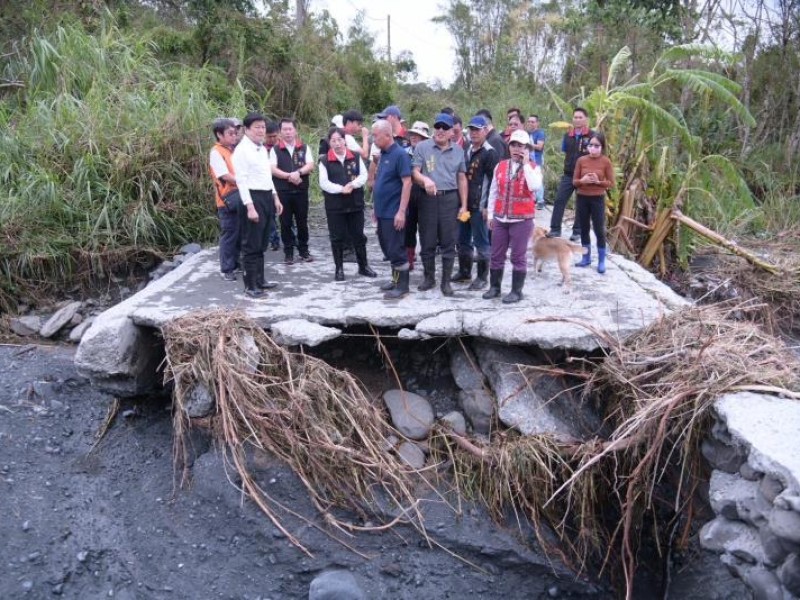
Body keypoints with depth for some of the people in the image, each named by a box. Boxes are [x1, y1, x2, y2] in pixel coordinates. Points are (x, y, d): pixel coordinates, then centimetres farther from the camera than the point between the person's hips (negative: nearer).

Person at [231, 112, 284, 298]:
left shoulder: (263, 149, 15)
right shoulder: (242, 150, -12)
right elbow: (241, 180, -17)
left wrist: (275, 198, 18)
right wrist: (250, 206, -22)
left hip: (267, 197, 9)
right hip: (253, 198, -9)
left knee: (261, 244, 15)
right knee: (251, 245, -3)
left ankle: (259, 280, 25)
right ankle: (250, 285, 4)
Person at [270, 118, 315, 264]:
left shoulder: (304, 147, 7)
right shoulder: (275, 149, 4)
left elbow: (310, 165, -3)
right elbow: (272, 169, -5)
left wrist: (298, 172, -20)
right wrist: (289, 176, -16)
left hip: (301, 190, 1)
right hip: (282, 191, -1)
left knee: (302, 222, 7)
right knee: (285, 223, 4)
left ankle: (304, 250, 19)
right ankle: (288, 252, 13)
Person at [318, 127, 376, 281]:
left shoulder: (356, 157, 6)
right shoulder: (324, 161, -2)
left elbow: (364, 175, 1)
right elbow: (323, 183, -8)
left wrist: (353, 184, -16)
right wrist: (341, 189, -18)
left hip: (356, 203, 2)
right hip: (334, 206, -2)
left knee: (358, 235, 9)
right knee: (337, 238, 4)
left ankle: (363, 266, 21)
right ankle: (339, 269, 15)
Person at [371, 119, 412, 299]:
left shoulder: (400, 154, -14)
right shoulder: (383, 154, 11)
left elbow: (407, 183, -18)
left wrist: (401, 211, -22)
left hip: (393, 212, -9)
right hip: (382, 212, 9)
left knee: (396, 250, -3)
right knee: (388, 248, 16)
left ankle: (402, 285, 6)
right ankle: (396, 279, 28)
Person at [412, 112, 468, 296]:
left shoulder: (458, 151, 9)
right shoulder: (422, 147, 1)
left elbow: (462, 179, 12)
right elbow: (414, 172, -3)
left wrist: (464, 205, 8)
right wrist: (425, 179, -26)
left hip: (450, 199, 1)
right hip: (427, 199, -1)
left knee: (448, 243, 2)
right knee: (427, 241, 6)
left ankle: (446, 281, 12)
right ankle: (429, 277, 21)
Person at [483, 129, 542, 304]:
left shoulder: (533, 167, -1)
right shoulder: (500, 166, 8)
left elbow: (534, 186, -21)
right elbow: (493, 192, 12)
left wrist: (526, 164, -16)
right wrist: (490, 215, 9)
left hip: (522, 219, -4)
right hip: (500, 218, 4)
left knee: (518, 256, 1)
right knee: (496, 255, 10)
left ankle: (516, 291, 9)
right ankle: (494, 287, 22)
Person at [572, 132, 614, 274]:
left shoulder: (606, 162, -6)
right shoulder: (581, 160, 0)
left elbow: (611, 183, -4)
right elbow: (574, 181, 3)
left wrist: (598, 181, -20)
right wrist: (582, 180, -18)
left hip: (598, 199, -3)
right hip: (582, 198, 3)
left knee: (599, 230, 0)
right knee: (584, 229, 10)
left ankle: (601, 261, 9)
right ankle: (586, 258, 24)